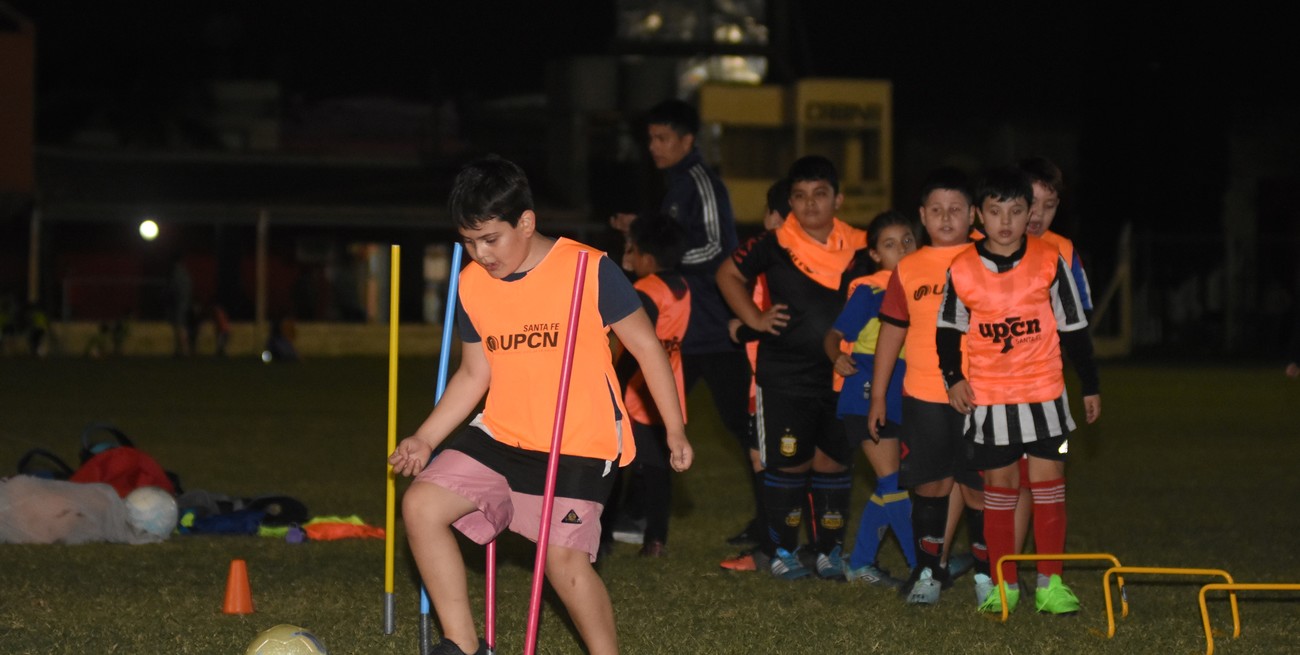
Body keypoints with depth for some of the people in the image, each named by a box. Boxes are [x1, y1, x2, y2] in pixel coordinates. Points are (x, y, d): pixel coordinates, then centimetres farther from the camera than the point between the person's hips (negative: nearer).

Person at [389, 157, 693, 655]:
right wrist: (424, 440, 5)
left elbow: (646, 347, -4)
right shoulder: (472, 284, 4)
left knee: (564, 559, -13)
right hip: (501, 436, 5)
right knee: (422, 505, -9)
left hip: (578, 447, -5)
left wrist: (674, 430, -4)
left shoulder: (589, 271, -12)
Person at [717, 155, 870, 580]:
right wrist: (755, 319, -2)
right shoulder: (775, 246, -6)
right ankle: (782, 551, 13)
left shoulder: (857, 247, 1)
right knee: (788, 462, 1)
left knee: (833, 461, 7)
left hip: (839, 373, 3)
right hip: (784, 374, -3)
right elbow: (728, 274, 7)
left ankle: (830, 551, 17)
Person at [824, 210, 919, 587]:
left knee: (888, 486, 10)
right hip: (867, 397, -6)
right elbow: (835, 334, -8)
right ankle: (922, 566, -6)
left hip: (903, 399, 6)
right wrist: (838, 359, -27)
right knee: (892, 482, -9)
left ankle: (860, 563, 21)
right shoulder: (869, 291, -8)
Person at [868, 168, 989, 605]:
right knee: (930, 485, 5)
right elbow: (891, 331, 13)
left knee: (979, 486, -1)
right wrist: (878, 395, 12)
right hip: (923, 397, 2)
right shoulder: (909, 270, 8)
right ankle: (929, 572, 16)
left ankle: (986, 573, 12)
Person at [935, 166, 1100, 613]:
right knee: (999, 487, 6)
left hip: (1044, 395, 0)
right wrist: (953, 377, -3)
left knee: (1048, 484, 0)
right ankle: (1003, 584, 14)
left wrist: (1090, 385, 9)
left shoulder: (1050, 262, -4)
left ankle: (1050, 583, 7)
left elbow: (1073, 328, 5)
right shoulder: (962, 270, -4)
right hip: (986, 398, 0)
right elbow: (948, 329, 10)